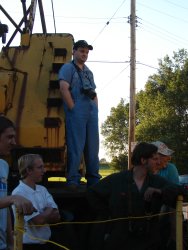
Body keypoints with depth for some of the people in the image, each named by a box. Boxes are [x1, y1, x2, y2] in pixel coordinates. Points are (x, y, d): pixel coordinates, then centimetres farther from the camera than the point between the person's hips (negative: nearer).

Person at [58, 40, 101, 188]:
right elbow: (64, 88, -11)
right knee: (76, 146, -10)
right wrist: (73, 108, -15)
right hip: (76, 113, -7)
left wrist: (96, 109, 12)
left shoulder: (88, 72, 25)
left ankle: (94, 179, 13)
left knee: (93, 146, 7)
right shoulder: (68, 68, 2)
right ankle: (73, 180, -6)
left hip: (91, 112, 7)